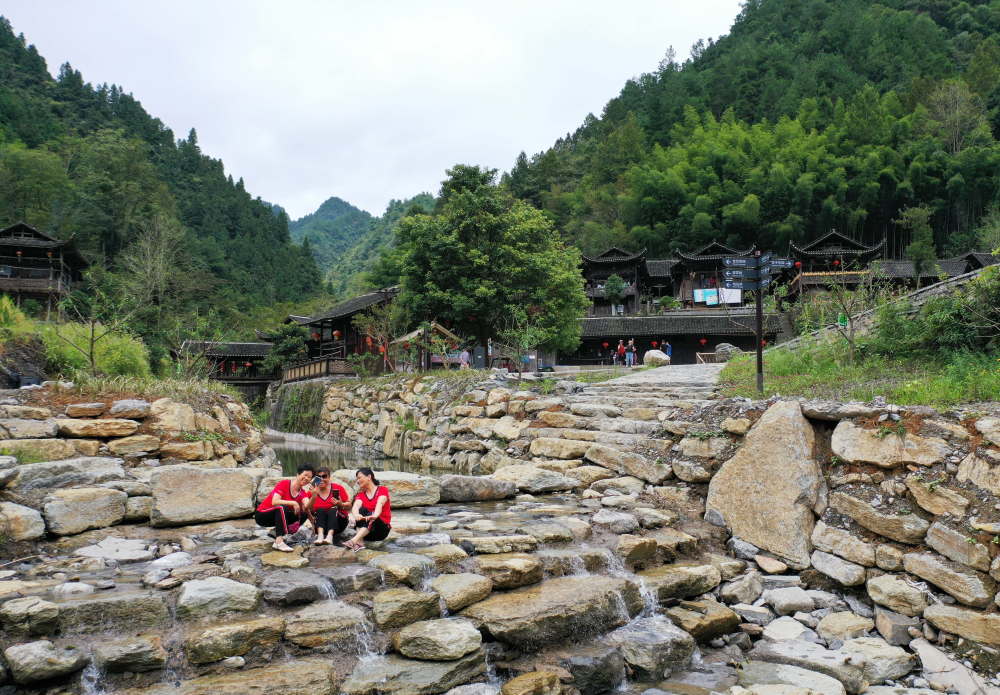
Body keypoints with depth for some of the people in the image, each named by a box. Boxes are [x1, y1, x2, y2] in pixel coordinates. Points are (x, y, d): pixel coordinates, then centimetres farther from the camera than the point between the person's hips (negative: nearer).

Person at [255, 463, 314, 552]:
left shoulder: (303, 492, 0)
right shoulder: (284, 483, -16)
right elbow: (274, 502, -28)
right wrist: (293, 503, -33)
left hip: (279, 515, 6)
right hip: (262, 514, -6)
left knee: (303, 514, -12)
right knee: (282, 507, -34)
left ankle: (276, 532, -3)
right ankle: (279, 542, -44)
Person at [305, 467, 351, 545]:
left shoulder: (338, 488, -1)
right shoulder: (312, 492, 3)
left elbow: (349, 505, 0)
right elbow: (308, 510, -8)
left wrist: (341, 505, -20)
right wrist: (313, 497, -21)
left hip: (338, 522, -1)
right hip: (320, 524, 1)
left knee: (333, 509, -28)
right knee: (320, 510, -24)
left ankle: (330, 536, -49)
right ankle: (320, 535, -47)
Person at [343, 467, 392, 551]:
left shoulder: (382, 490, 1)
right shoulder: (361, 494, 9)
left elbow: (379, 504, -21)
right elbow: (356, 506, -14)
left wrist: (375, 515, -43)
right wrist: (356, 514, -39)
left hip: (382, 529, -3)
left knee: (371, 517, -32)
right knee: (362, 510, -24)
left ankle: (354, 541, -51)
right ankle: (360, 542, -42)